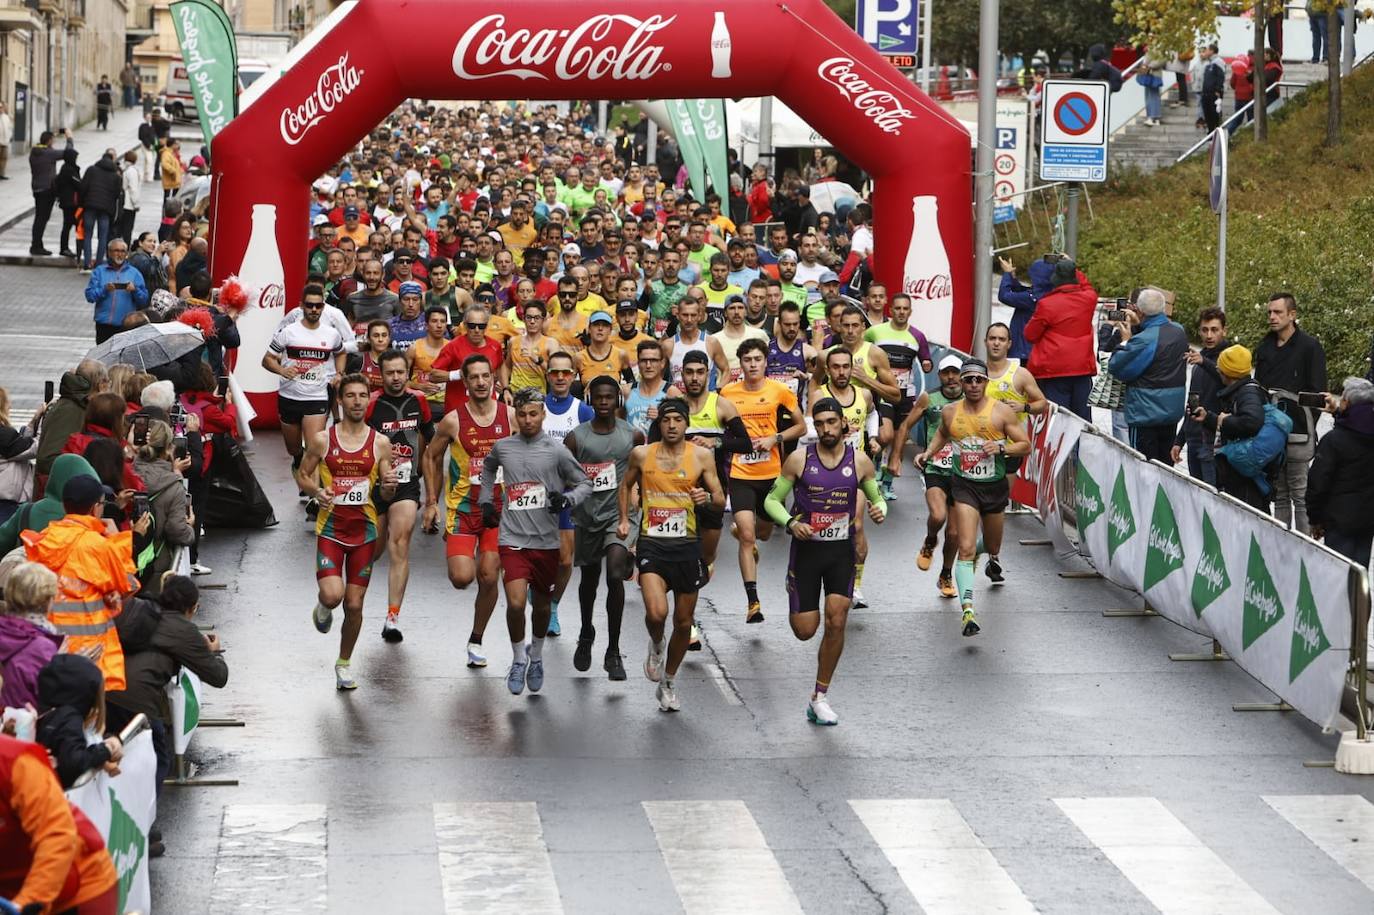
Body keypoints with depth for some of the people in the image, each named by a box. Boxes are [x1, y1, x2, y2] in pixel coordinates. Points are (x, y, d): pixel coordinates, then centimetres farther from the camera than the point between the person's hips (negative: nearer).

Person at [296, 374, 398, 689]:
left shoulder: (380, 443, 1)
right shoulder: (321, 439, -3)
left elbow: (387, 495, 8)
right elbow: (302, 475, 7)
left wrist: (389, 486, -16)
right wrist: (316, 491, -14)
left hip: (364, 530, 2)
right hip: (330, 527, -2)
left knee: (354, 604, 5)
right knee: (332, 595, -21)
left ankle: (344, 663, 27)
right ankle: (323, 608, 18)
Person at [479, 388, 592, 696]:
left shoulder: (556, 450, -3)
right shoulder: (502, 447, 5)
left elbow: (584, 484, 4)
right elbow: (488, 467, 28)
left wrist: (567, 499, -16)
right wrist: (486, 500, 20)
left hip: (547, 541, 0)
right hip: (513, 540, 0)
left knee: (542, 604, 13)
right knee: (515, 602, -15)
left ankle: (536, 656, 38)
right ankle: (519, 660, 6)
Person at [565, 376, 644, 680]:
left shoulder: (633, 435, -3)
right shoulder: (576, 438, -4)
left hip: (620, 514, -2)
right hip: (587, 516, 2)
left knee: (615, 574, -21)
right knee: (589, 578, 18)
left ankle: (613, 652, -13)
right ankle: (586, 635, 47)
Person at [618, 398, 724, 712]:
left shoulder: (701, 456, 0)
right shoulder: (642, 455, 2)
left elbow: (721, 501, 2)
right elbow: (626, 485, 21)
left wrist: (708, 500, -20)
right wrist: (624, 519, 11)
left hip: (687, 545, 1)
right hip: (652, 544, -1)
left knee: (684, 622, 9)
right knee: (656, 613, -22)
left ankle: (668, 683, 31)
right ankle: (656, 645, 15)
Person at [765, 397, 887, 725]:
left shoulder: (860, 461, -3)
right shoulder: (799, 459, -7)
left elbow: (876, 496, 12)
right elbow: (772, 499, 1)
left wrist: (880, 509, -11)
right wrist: (790, 523, -18)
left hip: (842, 550, 1)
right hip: (806, 549, -1)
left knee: (836, 623, -9)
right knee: (804, 630, 0)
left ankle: (820, 697, 5)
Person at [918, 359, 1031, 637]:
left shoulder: (1001, 411, -6)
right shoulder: (950, 412, 0)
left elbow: (1025, 445, -3)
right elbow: (942, 434, 24)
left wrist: (1001, 449, -20)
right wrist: (927, 454, 8)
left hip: (995, 486, 1)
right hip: (964, 486, -1)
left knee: (992, 546, 21)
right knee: (966, 550, -16)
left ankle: (993, 558, 61)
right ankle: (968, 610, -25)